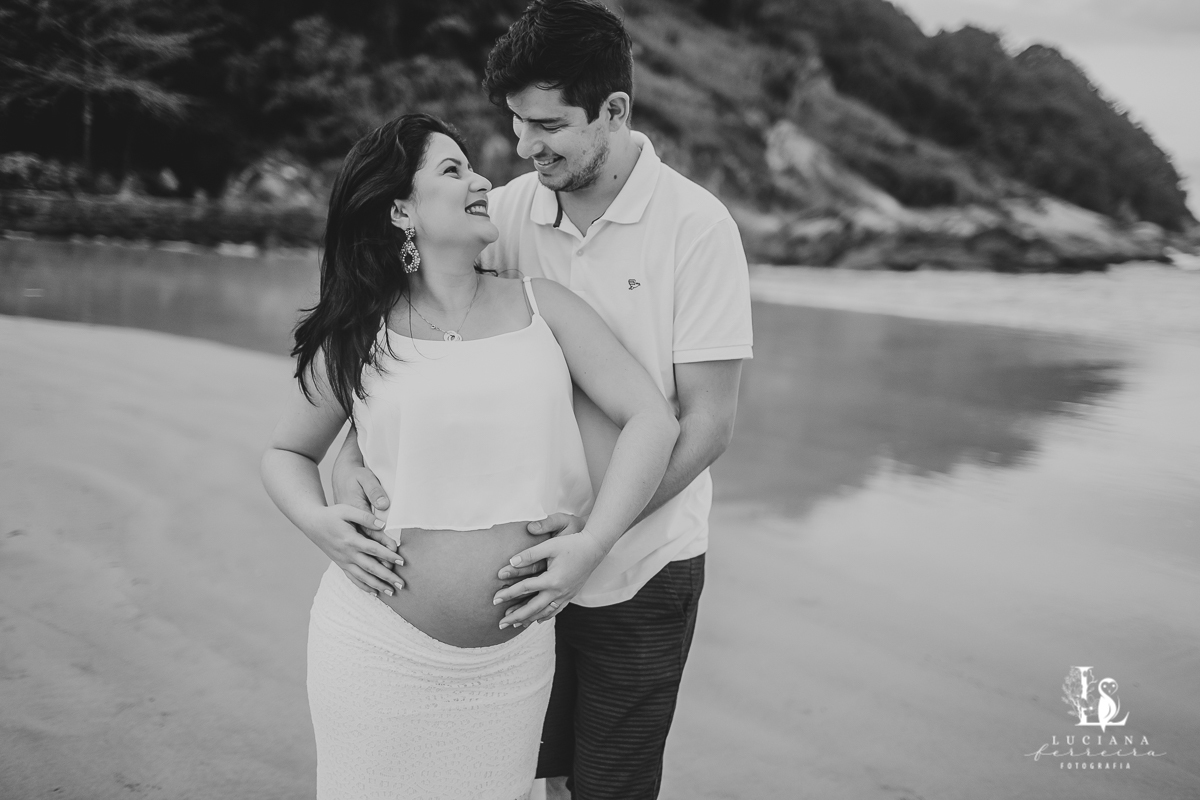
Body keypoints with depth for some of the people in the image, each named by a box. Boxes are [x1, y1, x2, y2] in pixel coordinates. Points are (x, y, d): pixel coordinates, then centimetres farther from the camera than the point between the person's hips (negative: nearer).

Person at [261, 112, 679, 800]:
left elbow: (654, 420, -2)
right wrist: (319, 523, -6)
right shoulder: (356, 338, 2)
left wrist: (588, 548, -11)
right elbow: (287, 452, 15)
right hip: (377, 647, 0)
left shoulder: (542, 307, 2)